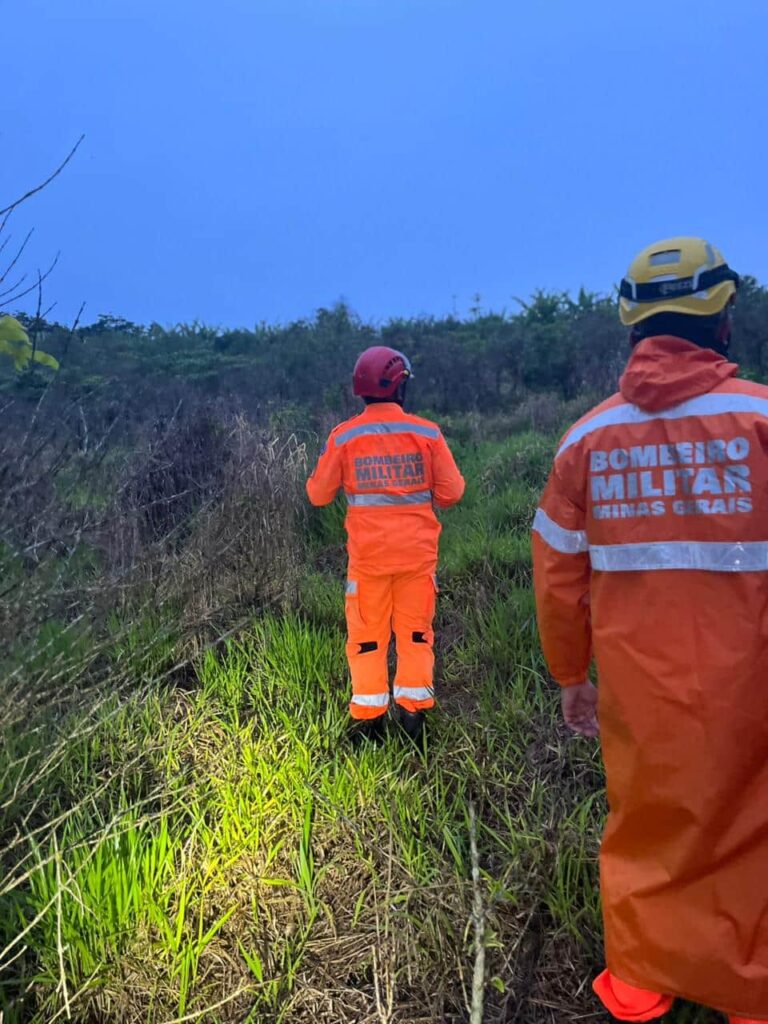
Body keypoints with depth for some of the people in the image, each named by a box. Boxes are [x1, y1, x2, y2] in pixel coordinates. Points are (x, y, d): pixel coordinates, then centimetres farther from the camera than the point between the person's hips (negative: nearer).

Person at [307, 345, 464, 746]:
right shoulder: (427, 433, -6)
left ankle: (369, 721, 19)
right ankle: (413, 714, 19)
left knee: (367, 637, 12)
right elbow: (451, 493, -3)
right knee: (415, 634, 14)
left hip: (367, 555, 0)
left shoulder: (343, 437, -6)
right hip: (418, 552, 1)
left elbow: (318, 494, 1)